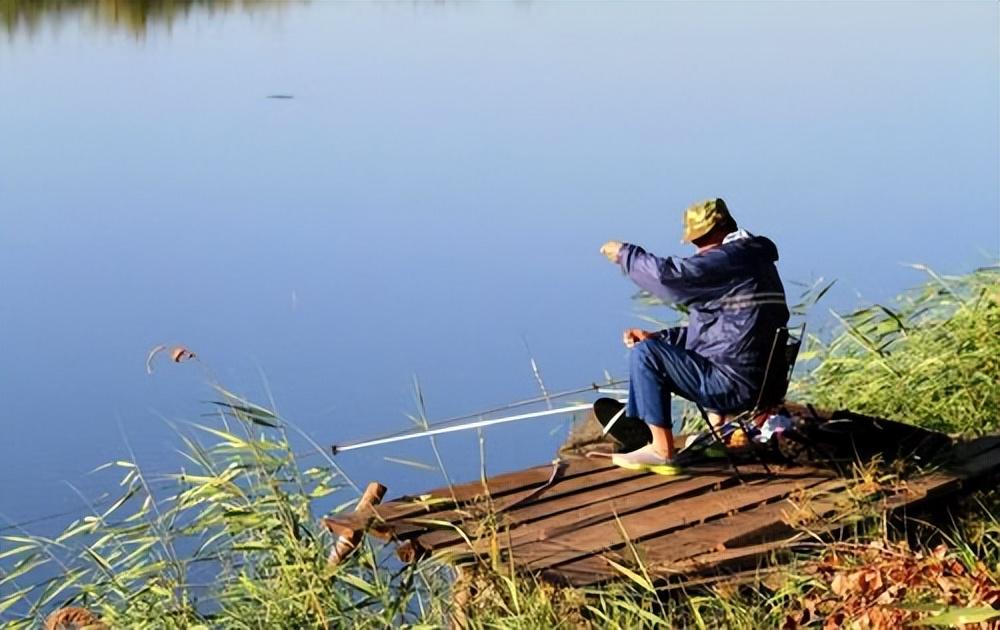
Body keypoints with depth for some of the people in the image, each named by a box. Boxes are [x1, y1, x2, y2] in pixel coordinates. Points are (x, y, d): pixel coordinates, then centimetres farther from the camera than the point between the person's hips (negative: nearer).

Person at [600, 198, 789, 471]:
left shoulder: (729, 259, -16)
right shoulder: (752, 259, 17)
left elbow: (669, 274, -23)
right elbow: (712, 328, 21)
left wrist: (624, 252, -5)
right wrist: (657, 337, 11)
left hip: (735, 385, -11)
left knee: (644, 354, -12)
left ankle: (662, 450, -8)